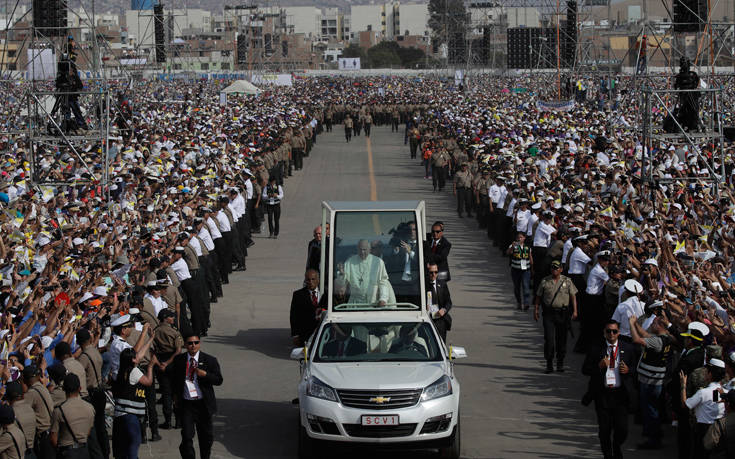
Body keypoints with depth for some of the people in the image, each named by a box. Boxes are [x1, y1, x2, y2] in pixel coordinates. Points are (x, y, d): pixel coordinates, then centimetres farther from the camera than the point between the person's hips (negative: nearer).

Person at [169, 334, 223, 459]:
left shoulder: (209, 360, -3)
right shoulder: (178, 360, 2)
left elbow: (219, 380, -4)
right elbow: (173, 379, 18)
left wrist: (205, 374, -19)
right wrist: (175, 395, 10)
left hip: (203, 404, 1)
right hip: (186, 404, -1)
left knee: (206, 435, 14)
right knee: (187, 436, -9)